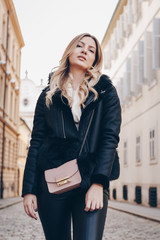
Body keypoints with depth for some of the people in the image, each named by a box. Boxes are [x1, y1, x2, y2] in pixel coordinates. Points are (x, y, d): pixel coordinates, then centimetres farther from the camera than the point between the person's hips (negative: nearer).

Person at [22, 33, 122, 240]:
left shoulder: (106, 92, 10)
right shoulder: (49, 95, 14)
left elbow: (110, 137, 0)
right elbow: (36, 142, 9)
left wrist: (98, 183, -12)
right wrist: (29, 190, 1)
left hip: (91, 183, -1)